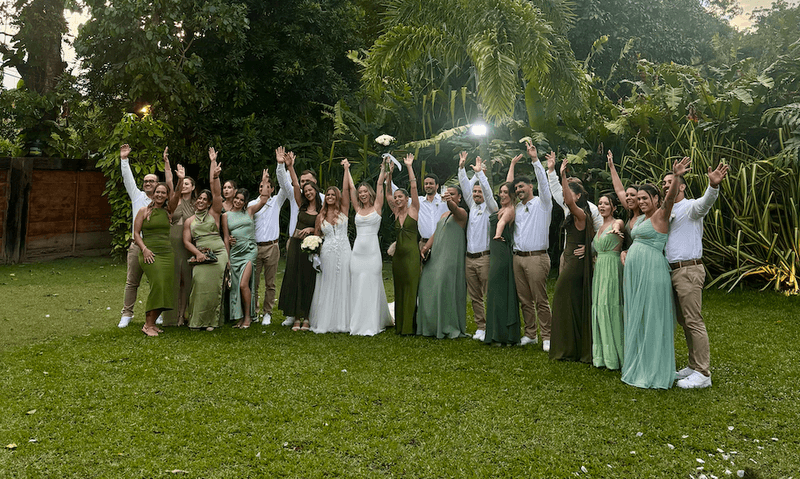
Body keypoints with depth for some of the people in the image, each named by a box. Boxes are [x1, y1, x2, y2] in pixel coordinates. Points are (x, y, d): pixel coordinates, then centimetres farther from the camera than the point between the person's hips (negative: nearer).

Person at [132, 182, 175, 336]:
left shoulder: (169, 212, 15)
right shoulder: (144, 211, 6)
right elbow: (136, 233, 2)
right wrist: (144, 249, -9)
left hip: (167, 253, 4)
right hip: (150, 253, -4)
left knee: (165, 288, -3)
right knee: (157, 285, -21)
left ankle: (152, 323, 10)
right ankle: (148, 325, -13)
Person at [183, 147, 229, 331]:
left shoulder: (214, 213, 10)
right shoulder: (190, 221, 16)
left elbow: (216, 190, 2)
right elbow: (186, 241, 10)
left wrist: (213, 162, -1)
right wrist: (197, 253, -10)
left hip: (218, 253, -1)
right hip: (200, 255, 1)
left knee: (213, 286, -9)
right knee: (200, 283, -15)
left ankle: (211, 321, -1)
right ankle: (198, 320, -4)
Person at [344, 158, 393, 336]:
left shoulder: (377, 207, 5)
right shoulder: (358, 209, 12)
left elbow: (380, 184, 1)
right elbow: (350, 187, 12)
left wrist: (384, 167, 3)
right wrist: (346, 168, 15)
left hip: (372, 251, -4)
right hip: (357, 251, 4)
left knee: (372, 286, -1)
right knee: (357, 287, 5)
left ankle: (372, 324, 5)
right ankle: (358, 323, 12)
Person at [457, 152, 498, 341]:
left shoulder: (490, 208, 1)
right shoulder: (472, 206, 16)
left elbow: (488, 192, -14)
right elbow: (465, 186, 15)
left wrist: (479, 172, -18)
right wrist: (462, 167, 8)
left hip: (485, 257, -6)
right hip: (470, 258, 6)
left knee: (489, 295, -5)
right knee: (475, 296, 7)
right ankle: (480, 327, 14)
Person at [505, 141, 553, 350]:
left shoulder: (542, 203, 4)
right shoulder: (517, 207, 19)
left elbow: (543, 182, -8)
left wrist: (535, 159, -12)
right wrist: (513, 164, 30)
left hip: (537, 257, -6)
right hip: (518, 257, 6)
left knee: (541, 300, -6)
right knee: (524, 300, 8)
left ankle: (546, 337, -1)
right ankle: (530, 334, 15)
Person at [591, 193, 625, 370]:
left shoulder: (617, 223, -6)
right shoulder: (599, 227, 18)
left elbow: (617, 227, -32)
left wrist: (615, 231, -54)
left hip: (612, 268, -8)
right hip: (599, 269, 8)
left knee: (610, 307, -9)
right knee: (599, 307, 6)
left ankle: (614, 355, -1)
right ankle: (602, 354, 13)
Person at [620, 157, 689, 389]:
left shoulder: (661, 215, -6)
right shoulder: (640, 218, 17)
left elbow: (670, 198, -26)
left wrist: (676, 177, -43)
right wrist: (625, 252, 13)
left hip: (652, 272, -9)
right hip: (634, 273, 9)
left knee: (653, 320, -3)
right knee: (636, 319, 13)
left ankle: (656, 372, 5)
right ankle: (639, 367, 24)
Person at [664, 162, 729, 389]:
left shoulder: (690, 207, -4)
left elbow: (706, 202, -28)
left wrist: (714, 185, -49)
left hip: (689, 270, -8)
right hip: (671, 271, 8)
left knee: (693, 321, -8)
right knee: (684, 321, 13)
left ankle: (702, 373, -4)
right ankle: (693, 366, 22)